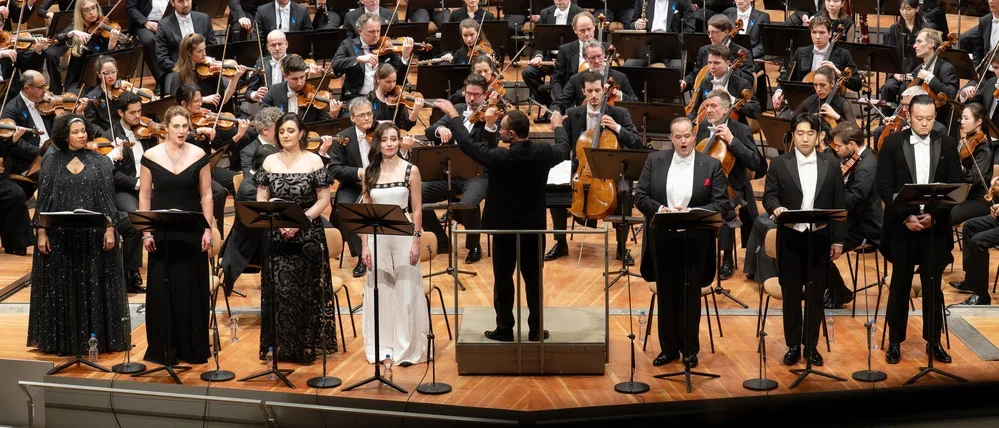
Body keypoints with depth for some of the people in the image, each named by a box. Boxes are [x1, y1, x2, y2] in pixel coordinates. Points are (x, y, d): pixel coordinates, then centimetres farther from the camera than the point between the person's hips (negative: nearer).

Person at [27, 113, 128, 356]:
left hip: (93, 236, 0)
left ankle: (98, 337, 11)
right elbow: (43, 200, 3)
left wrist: (110, 229, -7)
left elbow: (108, 197, 1)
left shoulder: (99, 162, 4)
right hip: (60, 237, 0)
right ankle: (63, 341, 12)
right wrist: (41, 233, -4)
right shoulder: (52, 162, 4)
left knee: (95, 287, 3)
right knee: (61, 288, 4)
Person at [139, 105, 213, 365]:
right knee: (161, 289, 2)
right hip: (162, 232, 0)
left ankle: (193, 349, 14)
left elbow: (206, 195, 2)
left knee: (192, 289, 3)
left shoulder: (199, 156, 0)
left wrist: (208, 229, -6)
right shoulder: (151, 156, -1)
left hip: (192, 232, 0)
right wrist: (145, 232, -5)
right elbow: (144, 196, 1)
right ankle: (162, 349, 12)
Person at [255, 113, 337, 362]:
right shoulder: (270, 162, 7)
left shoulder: (313, 161, 0)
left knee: (306, 290, -1)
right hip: (276, 236, 2)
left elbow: (323, 200, -4)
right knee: (280, 290, 0)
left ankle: (308, 346, 7)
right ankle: (281, 346, 8)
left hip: (307, 235, -2)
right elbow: (261, 199, 6)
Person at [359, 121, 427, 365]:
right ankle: (381, 348, 14)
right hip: (377, 236, 3)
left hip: (403, 235, -2)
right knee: (379, 291, 6)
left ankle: (407, 349, 7)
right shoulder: (369, 172, 7)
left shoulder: (411, 171, -1)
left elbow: (417, 210, -1)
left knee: (406, 292, 0)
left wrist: (416, 242, -9)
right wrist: (364, 244, 0)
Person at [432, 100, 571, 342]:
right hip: (534, 228, 3)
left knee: (503, 279, 10)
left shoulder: (499, 158, -22)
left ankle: (504, 330, 16)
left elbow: (467, 144, -9)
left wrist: (453, 114, 4)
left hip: (505, 227, -3)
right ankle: (536, 330, 16)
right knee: (534, 279, 12)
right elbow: (564, 148, 13)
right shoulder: (543, 154, -11)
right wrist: (558, 127, 34)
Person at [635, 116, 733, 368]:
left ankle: (690, 349, 17)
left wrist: (693, 212, -19)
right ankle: (668, 348, 22)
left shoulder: (711, 165, -1)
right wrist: (659, 209, -16)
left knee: (690, 295, 5)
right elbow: (640, 196, 3)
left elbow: (723, 204, -6)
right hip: (662, 240, 2)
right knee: (666, 294, 10)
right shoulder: (655, 161, 5)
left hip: (695, 241, -2)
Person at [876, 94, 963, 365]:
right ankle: (895, 341, 16)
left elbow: (955, 187, 0)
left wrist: (933, 214, -13)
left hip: (936, 227, 1)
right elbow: (884, 186, -5)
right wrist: (906, 215, -15)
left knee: (933, 286, 7)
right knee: (900, 285, 7)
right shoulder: (893, 143, -1)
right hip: (902, 226, -1)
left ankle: (934, 341, 18)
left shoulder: (947, 145, 3)